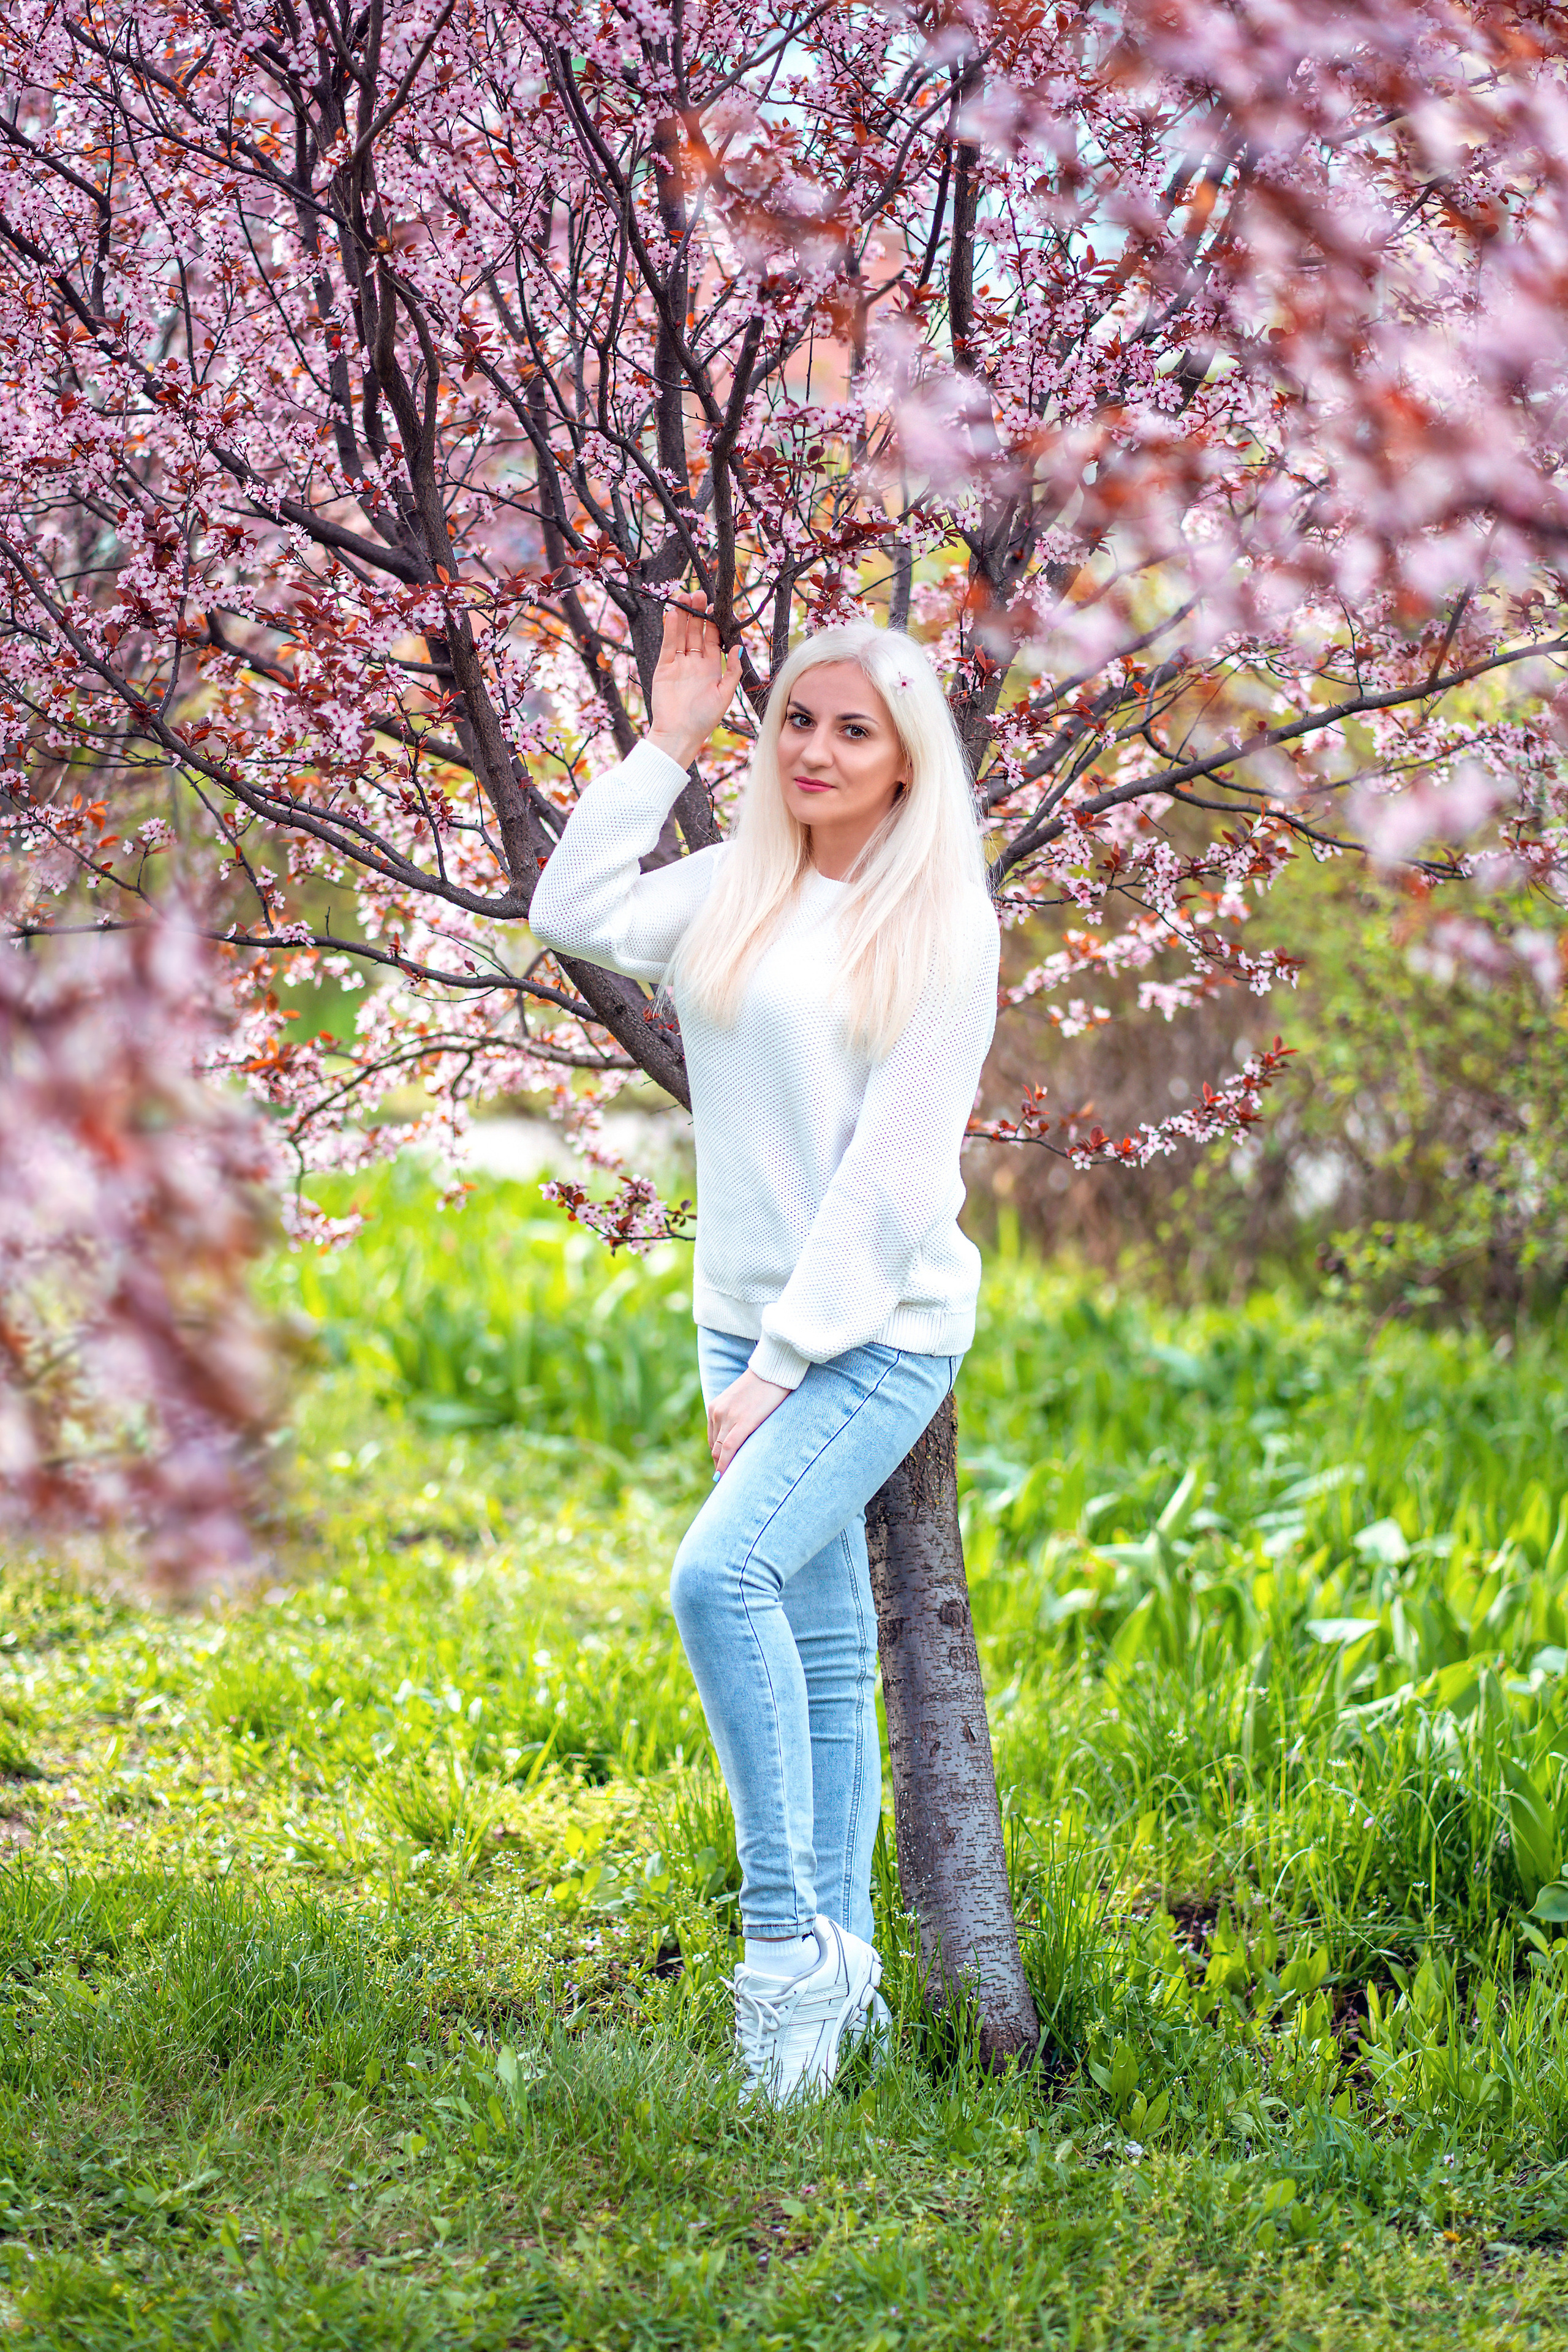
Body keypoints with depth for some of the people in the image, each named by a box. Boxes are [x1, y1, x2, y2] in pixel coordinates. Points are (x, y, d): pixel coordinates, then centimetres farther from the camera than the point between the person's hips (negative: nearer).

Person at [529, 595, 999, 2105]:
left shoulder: (943, 925, -7)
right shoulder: (736, 891, 10)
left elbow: (894, 1172, -12)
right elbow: (571, 915, 2)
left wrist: (785, 1361, -14)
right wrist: (665, 747, 3)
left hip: (879, 1329, -6)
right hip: (745, 1319, 6)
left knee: (722, 1573, -24)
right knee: (825, 1647, 9)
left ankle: (788, 1937, -17)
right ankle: (838, 1966, 14)